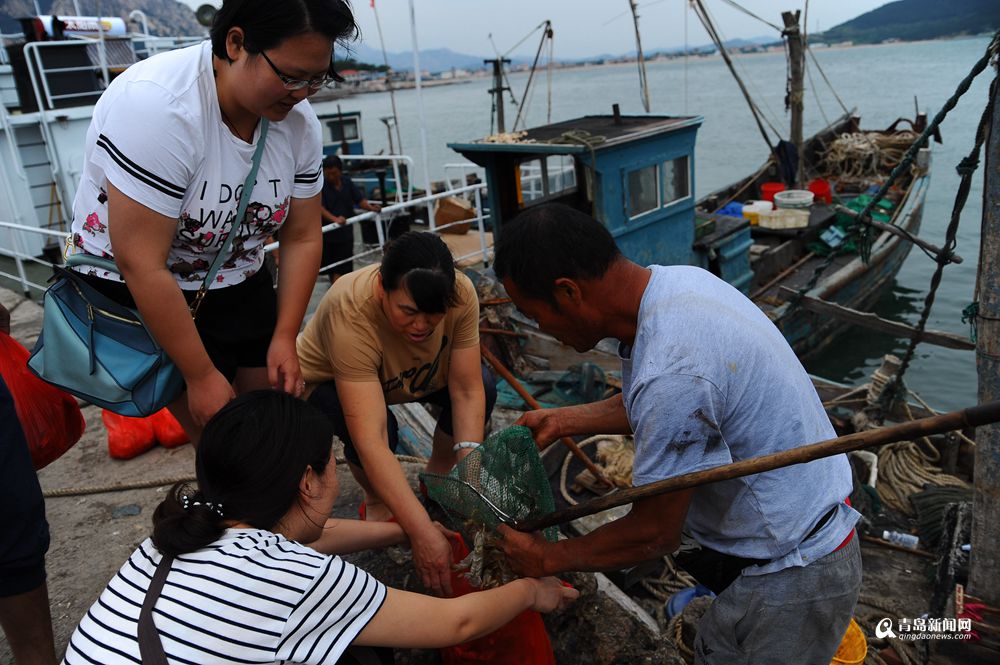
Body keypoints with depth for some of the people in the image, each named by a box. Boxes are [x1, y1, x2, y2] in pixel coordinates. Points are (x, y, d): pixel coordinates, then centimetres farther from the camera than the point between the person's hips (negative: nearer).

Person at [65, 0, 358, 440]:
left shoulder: (299, 122, -11)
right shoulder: (159, 106, -30)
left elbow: (302, 239, -3)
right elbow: (141, 265, -28)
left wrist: (284, 339, -7)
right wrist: (201, 376, -22)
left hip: (240, 284, 6)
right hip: (138, 291, -5)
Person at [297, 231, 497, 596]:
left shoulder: (460, 293, -31)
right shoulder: (350, 312, -41)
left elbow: (466, 391, -26)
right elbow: (369, 440, -46)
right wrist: (423, 533, -50)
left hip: (412, 375, 4)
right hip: (327, 381, -3)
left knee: (482, 384, -21)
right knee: (379, 427, -35)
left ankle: (436, 479, 4)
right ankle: (375, 502, -1)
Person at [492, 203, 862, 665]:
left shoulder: (671, 373, -34)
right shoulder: (678, 279, -6)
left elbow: (653, 536, -20)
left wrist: (546, 559, -5)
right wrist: (563, 421, 15)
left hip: (790, 580, -8)